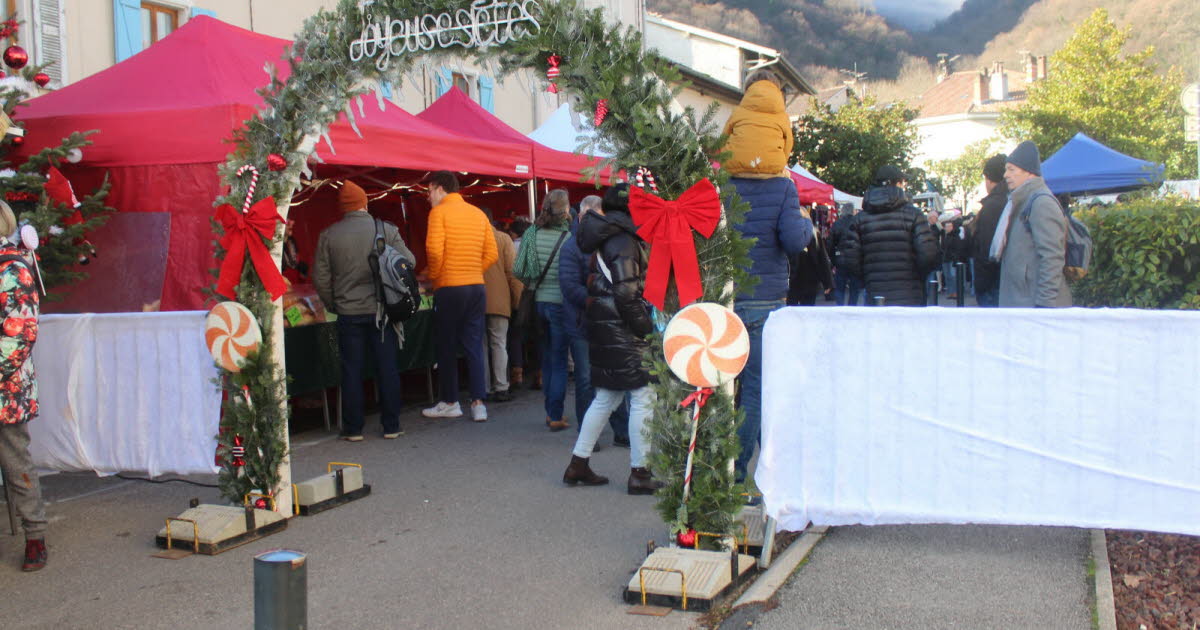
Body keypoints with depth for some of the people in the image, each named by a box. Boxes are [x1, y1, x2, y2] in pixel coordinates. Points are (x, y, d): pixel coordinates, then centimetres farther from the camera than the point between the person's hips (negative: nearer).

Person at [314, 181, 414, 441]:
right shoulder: (386, 230, -3)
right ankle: (391, 426, 12)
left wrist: (333, 306, 14)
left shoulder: (328, 236, -2)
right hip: (382, 310, 0)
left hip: (348, 313, 0)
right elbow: (408, 262, -2)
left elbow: (321, 278, 1)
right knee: (388, 369, 7)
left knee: (351, 371, 7)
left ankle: (353, 428, 12)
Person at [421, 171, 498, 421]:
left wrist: (434, 276, -2)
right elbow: (492, 254, 7)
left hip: (449, 288, -5)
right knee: (474, 346, 7)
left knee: (447, 347, 7)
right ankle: (478, 403, 4)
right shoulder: (479, 213, 10)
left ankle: (450, 402, 16)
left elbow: (434, 250, -18)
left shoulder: (439, 212, -6)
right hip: (477, 287, 5)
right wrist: (473, 272, 13)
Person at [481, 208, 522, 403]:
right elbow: (512, 271, -6)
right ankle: (501, 388, 1)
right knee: (499, 344, 4)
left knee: (480, 345, 9)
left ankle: (483, 389, 11)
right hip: (498, 300, -1)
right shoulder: (503, 239, -2)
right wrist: (518, 298, 0)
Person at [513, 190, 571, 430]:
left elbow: (518, 270, -2)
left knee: (547, 358, 17)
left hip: (538, 302, 5)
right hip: (560, 303, -4)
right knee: (559, 361, 4)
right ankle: (556, 416, 5)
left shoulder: (532, 233, -2)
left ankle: (550, 412, 25)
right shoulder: (569, 237, -15)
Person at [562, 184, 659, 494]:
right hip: (622, 332, -10)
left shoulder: (605, 240, 16)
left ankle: (578, 464, 21)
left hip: (603, 327, 10)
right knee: (643, 397, -4)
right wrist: (647, 327, -13)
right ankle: (639, 473, 0)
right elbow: (626, 293, -20)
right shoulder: (623, 242, -14)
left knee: (606, 396, 17)